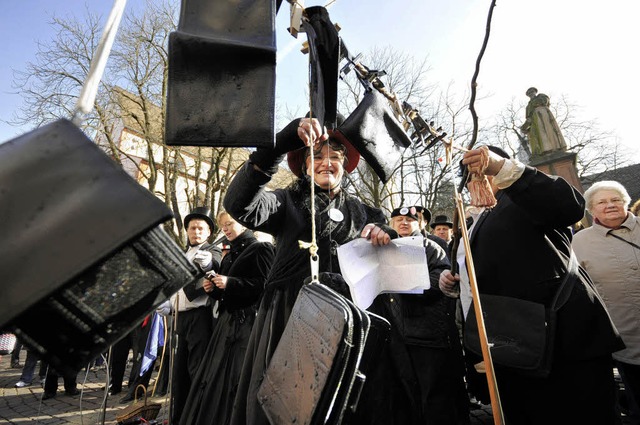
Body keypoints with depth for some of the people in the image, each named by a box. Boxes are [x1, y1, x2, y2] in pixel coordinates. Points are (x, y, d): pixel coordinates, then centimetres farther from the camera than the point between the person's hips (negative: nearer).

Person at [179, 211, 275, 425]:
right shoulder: (229, 255, 18)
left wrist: (230, 283, -19)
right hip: (227, 320, 8)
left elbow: (266, 285, -17)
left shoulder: (260, 248, -6)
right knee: (216, 376, 11)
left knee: (238, 378, -4)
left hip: (248, 321, -8)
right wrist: (213, 289, 2)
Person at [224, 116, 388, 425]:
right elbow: (239, 204, -15)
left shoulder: (361, 212, 13)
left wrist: (385, 232, -13)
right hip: (286, 317, -1)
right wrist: (283, 141, -23)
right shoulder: (288, 202, 5)